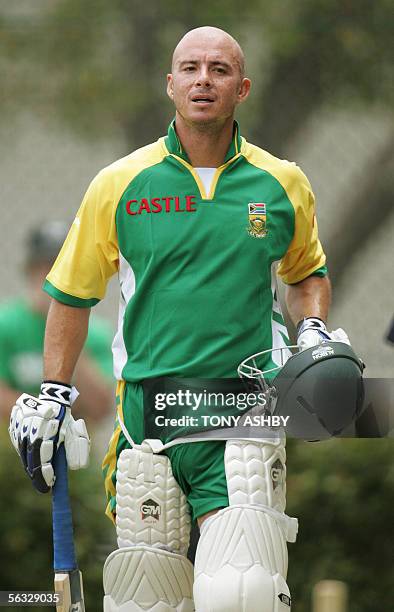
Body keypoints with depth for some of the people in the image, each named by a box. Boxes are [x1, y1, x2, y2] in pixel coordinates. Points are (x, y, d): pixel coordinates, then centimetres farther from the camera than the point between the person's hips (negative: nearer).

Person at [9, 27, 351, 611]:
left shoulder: (282, 184, 6)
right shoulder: (119, 185, 4)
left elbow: (307, 273, 25)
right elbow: (72, 293, 14)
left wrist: (314, 332, 6)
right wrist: (52, 397, 10)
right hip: (148, 409, 1)